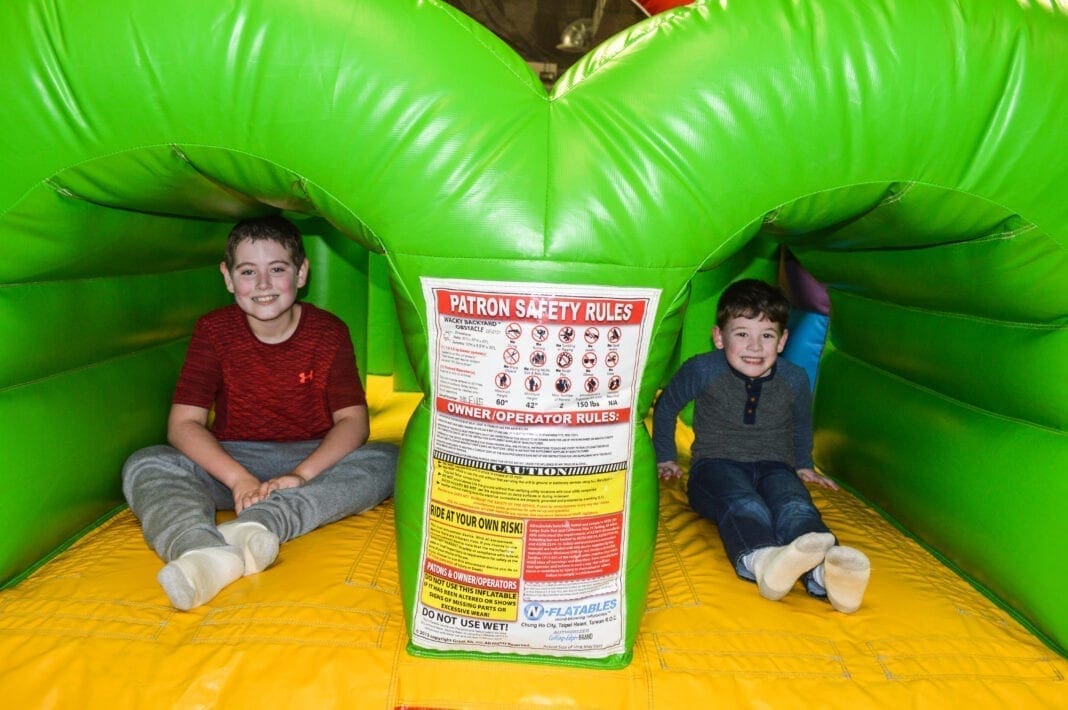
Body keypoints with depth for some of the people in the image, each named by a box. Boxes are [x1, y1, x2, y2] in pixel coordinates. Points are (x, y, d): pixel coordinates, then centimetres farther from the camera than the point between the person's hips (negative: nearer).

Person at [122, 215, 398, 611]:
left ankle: (256, 526, -46)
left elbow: (353, 420, -10)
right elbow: (184, 423, -10)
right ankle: (208, 552, -52)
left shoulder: (328, 332, -6)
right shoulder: (214, 331, -5)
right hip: (230, 462, 1)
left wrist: (302, 474, -27)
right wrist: (238, 477, -26)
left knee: (388, 461, -28)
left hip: (314, 462, 0)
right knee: (143, 466, -23)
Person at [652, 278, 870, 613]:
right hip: (716, 464, -2)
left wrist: (803, 466, 32)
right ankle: (762, 561, -70)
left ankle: (823, 573, -63)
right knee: (744, 507, -38)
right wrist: (665, 458, 20)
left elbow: (802, 422, 28)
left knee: (796, 507, -34)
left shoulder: (795, 379, 5)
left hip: (773, 468, 3)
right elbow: (666, 406, 15)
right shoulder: (702, 370, -3)